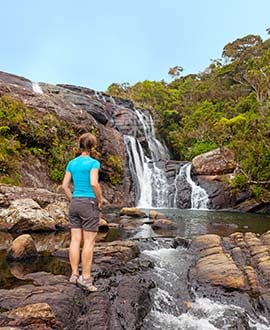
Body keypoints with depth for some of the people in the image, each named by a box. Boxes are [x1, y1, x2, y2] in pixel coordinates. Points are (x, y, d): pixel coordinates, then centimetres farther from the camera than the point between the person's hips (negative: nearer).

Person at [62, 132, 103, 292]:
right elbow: (94, 183, -22)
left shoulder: (72, 163, 9)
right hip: (89, 204, -6)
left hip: (74, 203, 6)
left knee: (75, 240, 9)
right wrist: (100, 200, -8)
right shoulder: (93, 162, -10)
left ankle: (75, 274, 17)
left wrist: (73, 201, 14)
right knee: (89, 243, 0)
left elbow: (65, 185, 7)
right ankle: (86, 278, 5)